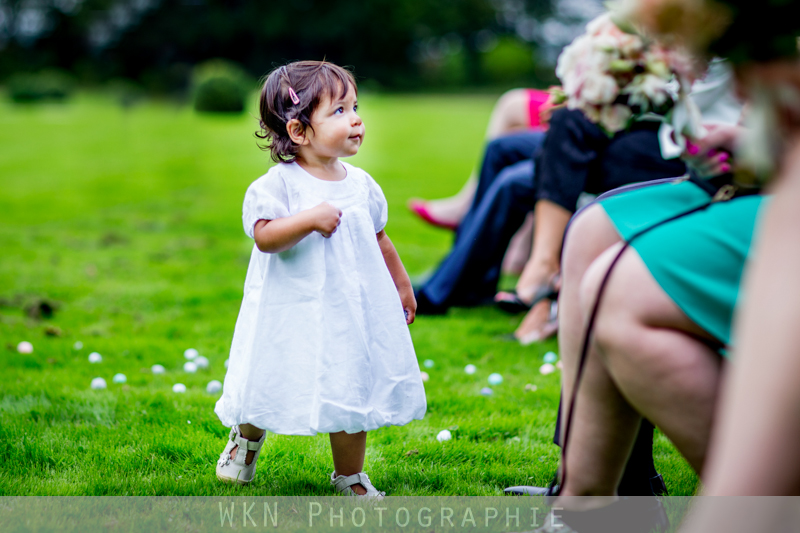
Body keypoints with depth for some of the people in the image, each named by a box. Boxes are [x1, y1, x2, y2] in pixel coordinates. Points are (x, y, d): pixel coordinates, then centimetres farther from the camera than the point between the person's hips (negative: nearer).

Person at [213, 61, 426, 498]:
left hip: (353, 311, 4)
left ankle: (349, 475, 27)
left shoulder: (362, 184, 5)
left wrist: (401, 284, 24)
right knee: (268, 390, 9)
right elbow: (264, 237, -22)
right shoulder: (280, 184, -12)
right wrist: (310, 219, -31)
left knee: (352, 394, 7)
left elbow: (378, 238, 18)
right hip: (292, 314, -4)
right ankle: (247, 437, 43)